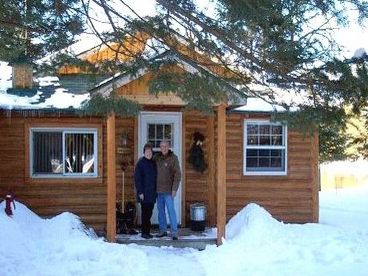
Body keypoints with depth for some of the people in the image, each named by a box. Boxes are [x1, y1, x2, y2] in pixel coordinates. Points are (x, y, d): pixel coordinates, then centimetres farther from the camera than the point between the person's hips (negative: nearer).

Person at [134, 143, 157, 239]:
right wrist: (140, 192, -14)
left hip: (152, 193, 6)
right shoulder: (140, 163, -6)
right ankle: (145, 232, 3)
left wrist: (155, 191, 12)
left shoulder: (153, 163, 12)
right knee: (145, 212, -3)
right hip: (144, 193, -6)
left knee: (149, 212, 9)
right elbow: (137, 178, -9)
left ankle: (147, 231, 16)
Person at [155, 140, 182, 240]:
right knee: (160, 210, 10)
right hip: (158, 190, 5)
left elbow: (177, 174, -8)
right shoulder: (157, 158, 7)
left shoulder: (173, 158, -5)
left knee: (171, 211, -5)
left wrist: (174, 189, -13)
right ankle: (163, 230, 20)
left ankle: (174, 232, 0)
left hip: (168, 190, -5)